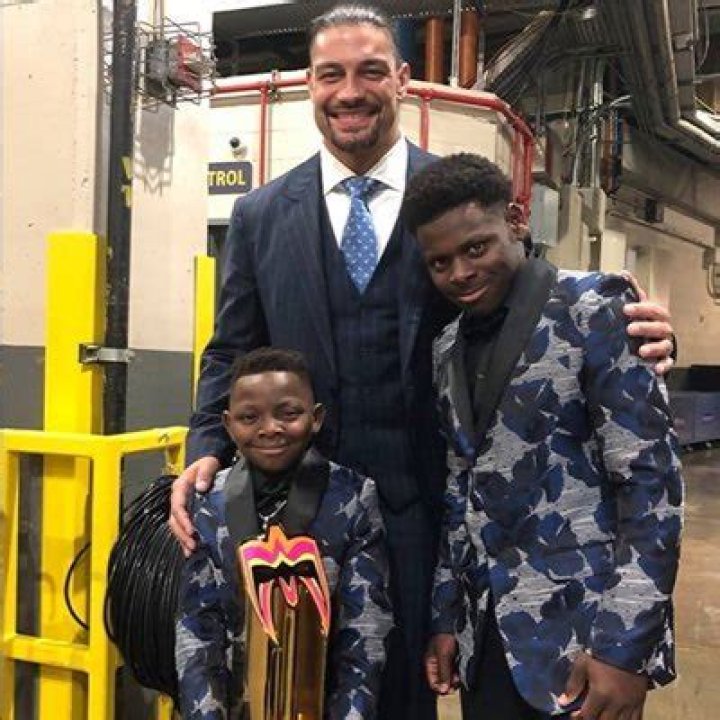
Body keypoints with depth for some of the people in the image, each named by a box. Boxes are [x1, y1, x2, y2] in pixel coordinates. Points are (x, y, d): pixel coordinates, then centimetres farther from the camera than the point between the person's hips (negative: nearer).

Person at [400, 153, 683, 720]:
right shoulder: (449, 349, 10)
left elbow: (651, 477, -13)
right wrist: (447, 615, 11)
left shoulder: (593, 308, -8)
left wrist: (626, 644, -16)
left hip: (583, 631, -5)